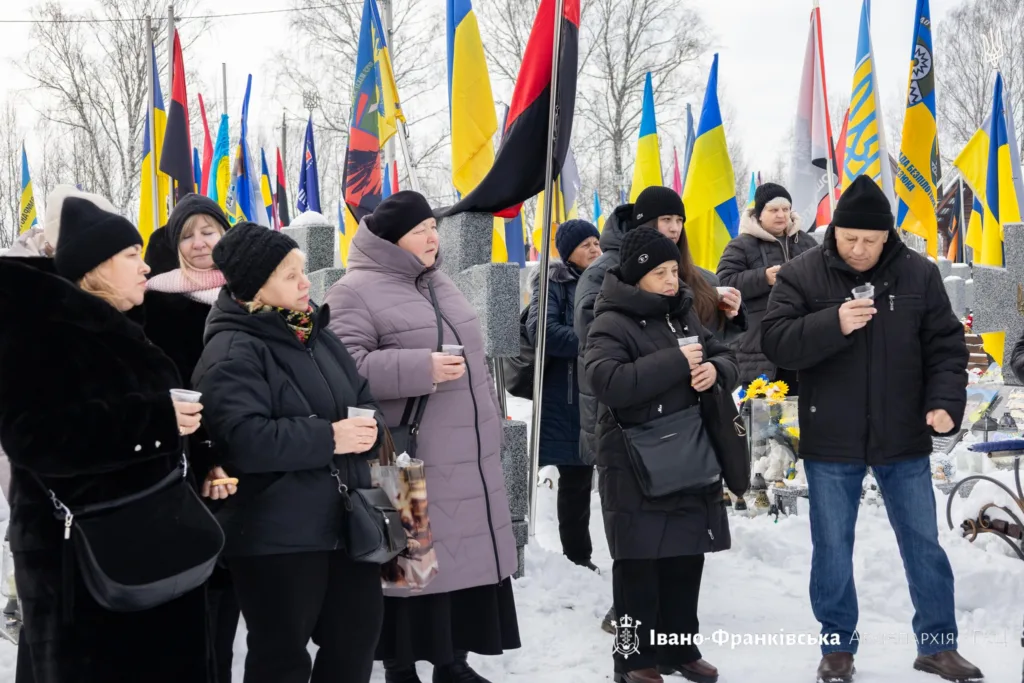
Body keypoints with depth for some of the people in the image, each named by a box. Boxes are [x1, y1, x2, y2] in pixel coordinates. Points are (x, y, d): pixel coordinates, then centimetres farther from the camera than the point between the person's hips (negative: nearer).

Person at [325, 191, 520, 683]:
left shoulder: (440, 284, 16)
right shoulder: (356, 290, -9)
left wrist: (490, 426, 24)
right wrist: (420, 369, -24)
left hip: (468, 458, 8)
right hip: (411, 462, -7)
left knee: (468, 555, 11)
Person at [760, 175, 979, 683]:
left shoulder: (918, 274, -3)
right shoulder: (801, 275, -7)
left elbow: (946, 345, 2)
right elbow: (775, 343, -14)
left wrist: (945, 402, -12)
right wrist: (832, 325, -28)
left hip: (904, 440, 2)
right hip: (830, 443, -1)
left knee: (923, 544, 12)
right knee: (832, 548, 10)